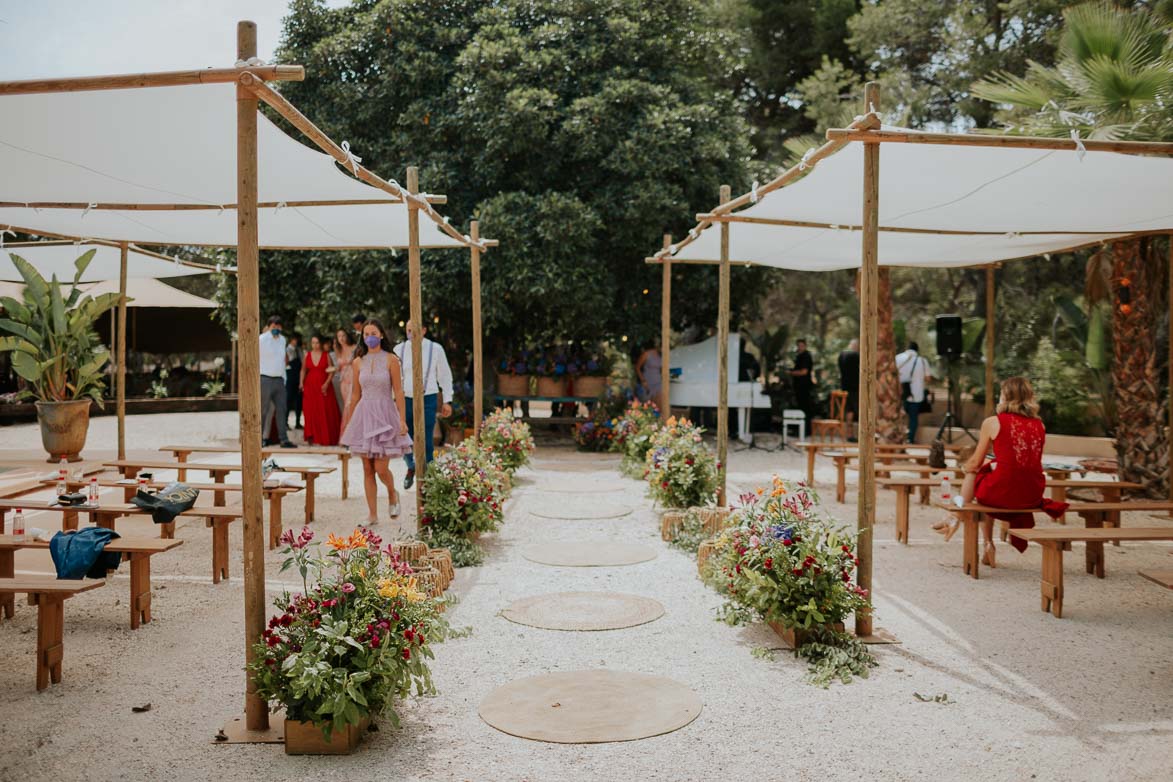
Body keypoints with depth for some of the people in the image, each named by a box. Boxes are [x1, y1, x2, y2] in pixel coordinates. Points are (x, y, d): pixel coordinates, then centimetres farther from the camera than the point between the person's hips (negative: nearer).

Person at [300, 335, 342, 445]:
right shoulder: (307, 355, 8)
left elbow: (331, 371, -2)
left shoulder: (326, 355, 1)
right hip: (310, 386, 2)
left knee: (326, 412, -3)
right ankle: (314, 438, 1)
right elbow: (303, 370, 14)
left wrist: (327, 383, -13)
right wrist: (301, 382, 2)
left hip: (324, 386, -2)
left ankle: (326, 438, 3)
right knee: (311, 412, -2)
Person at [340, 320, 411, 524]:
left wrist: (402, 420, -11)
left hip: (384, 414, -4)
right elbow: (355, 394, 13)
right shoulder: (358, 362, 7)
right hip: (364, 415, 4)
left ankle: (393, 494, 25)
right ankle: (372, 514, 13)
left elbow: (398, 392, -5)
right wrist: (348, 422, 14)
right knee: (367, 469, 5)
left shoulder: (391, 360, -3)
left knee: (381, 469, -7)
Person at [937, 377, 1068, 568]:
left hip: (1003, 492, -5)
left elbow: (975, 464, 3)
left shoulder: (993, 422, -3)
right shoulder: (1039, 425, 10)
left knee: (973, 474, 25)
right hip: (1033, 495, 5)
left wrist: (966, 467, 26)